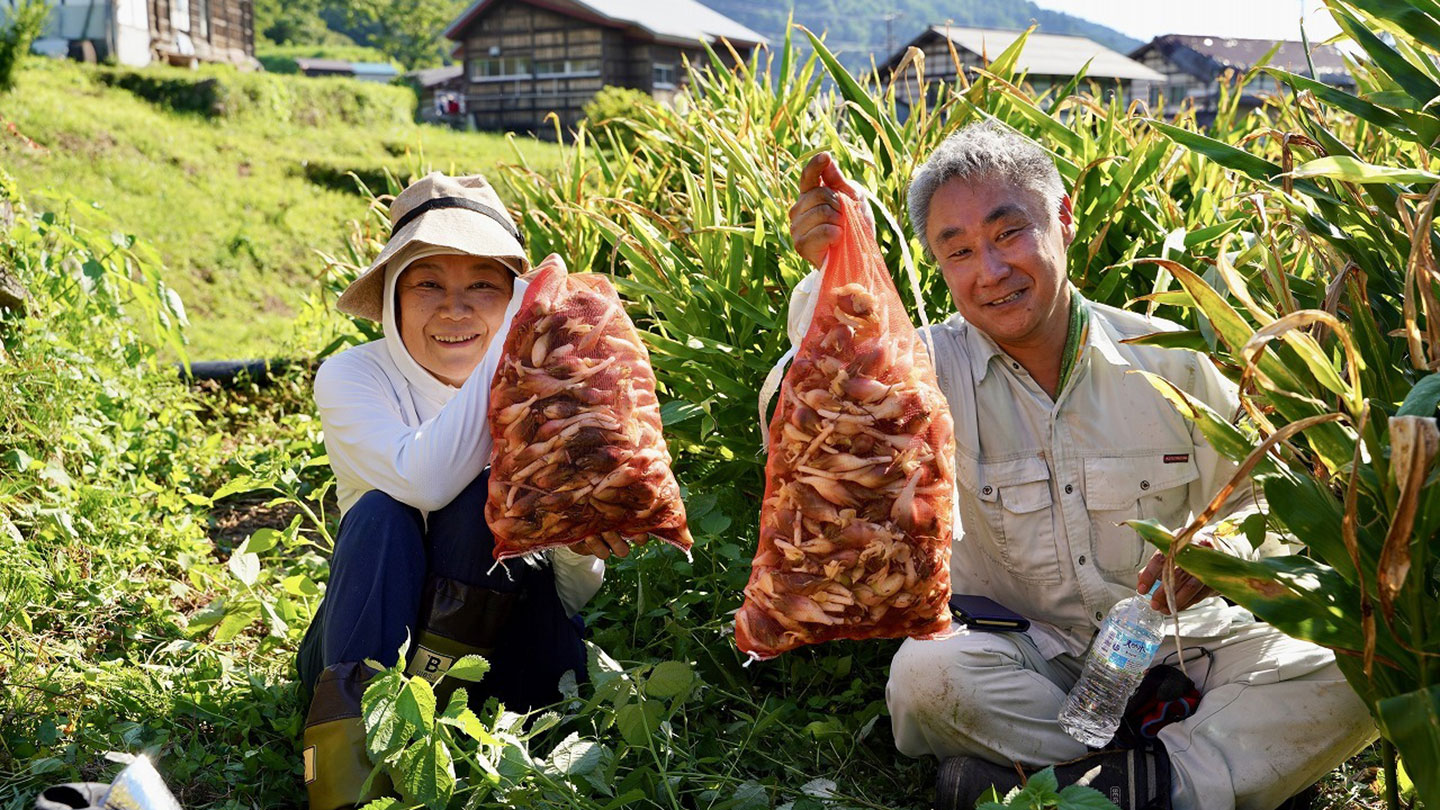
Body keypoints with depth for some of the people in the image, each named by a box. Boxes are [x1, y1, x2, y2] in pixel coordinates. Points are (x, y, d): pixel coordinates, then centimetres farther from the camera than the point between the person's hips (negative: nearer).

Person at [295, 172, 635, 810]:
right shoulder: (351, 377, -11)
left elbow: (572, 596, -8)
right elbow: (426, 482, -34)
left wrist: (583, 546, -32)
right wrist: (506, 348, -34)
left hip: (503, 646, 0)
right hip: (374, 637, 1)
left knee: (488, 495, -23)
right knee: (380, 513, -28)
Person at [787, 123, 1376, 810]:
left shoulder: (1170, 361, -1)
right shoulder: (929, 368, -5)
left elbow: (1269, 503, 6)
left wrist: (1226, 547, -18)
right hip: (1020, 658, -1)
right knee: (924, 672, -33)